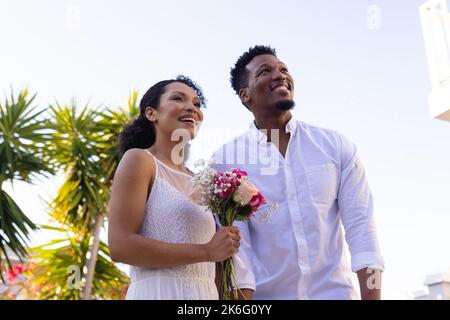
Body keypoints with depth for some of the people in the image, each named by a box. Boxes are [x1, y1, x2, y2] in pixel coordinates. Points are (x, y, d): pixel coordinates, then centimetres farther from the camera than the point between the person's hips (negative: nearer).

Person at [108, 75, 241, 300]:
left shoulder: (194, 180, 13)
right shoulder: (139, 159, -6)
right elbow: (120, 245, -17)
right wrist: (207, 251, -15)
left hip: (204, 293, 7)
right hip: (161, 292, -7)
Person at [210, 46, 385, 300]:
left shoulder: (336, 146, -2)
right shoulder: (225, 160, -7)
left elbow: (360, 227, -5)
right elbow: (234, 241, -11)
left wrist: (371, 296, -12)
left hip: (335, 291, 1)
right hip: (264, 295, -1)